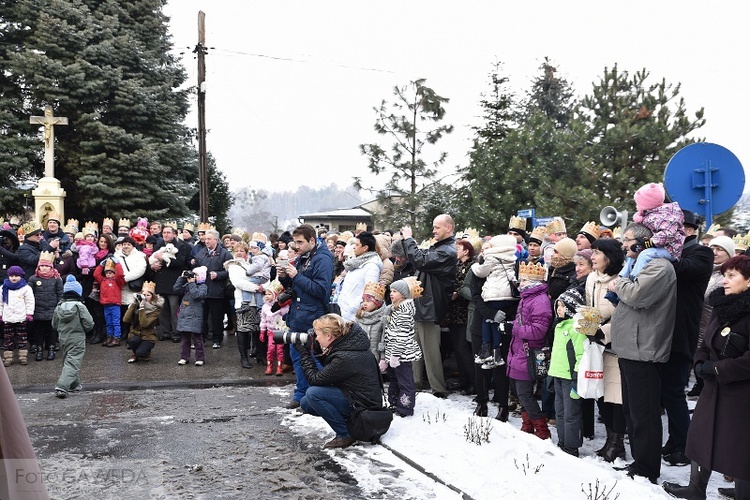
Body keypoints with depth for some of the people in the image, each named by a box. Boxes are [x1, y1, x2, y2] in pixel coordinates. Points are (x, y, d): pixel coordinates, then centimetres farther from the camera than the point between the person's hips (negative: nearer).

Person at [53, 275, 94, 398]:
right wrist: (83, 330, 8)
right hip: (77, 339, -5)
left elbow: (54, 325, 9)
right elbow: (89, 324, -13)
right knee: (72, 362, -7)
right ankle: (62, 387, -20)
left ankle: (75, 384, 29)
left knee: (67, 361, 21)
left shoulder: (59, 307, 1)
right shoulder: (80, 307, -12)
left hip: (63, 338, 5)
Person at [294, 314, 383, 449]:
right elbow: (327, 369, 12)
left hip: (364, 405, -10)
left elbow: (315, 379, -18)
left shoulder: (345, 358, -29)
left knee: (313, 393, -23)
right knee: (305, 403, 7)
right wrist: (317, 347, -3)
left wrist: (304, 354, -10)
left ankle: (345, 435, -11)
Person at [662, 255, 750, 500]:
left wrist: (717, 369, -18)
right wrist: (700, 364, -1)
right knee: (701, 435, 17)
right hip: (714, 388, 8)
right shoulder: (720, 307, 8)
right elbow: (706, 342, 16)